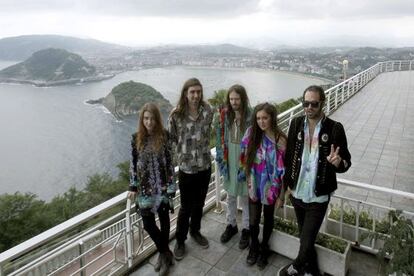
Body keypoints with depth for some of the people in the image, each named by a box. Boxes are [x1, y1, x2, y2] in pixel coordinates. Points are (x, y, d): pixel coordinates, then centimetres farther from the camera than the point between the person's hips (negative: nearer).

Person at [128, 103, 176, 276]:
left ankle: (163, 253, 30)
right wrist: (133, 187, 3)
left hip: (162, 186, -2)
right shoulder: (136, 138, -2)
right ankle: (165, 253, 26)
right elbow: (133, 164, 4)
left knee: (164, 219, 8)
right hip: (145, 188, 2)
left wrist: (171, 187, -8)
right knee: (148, 224, 3)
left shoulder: (164, 136, -8)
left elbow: (169, 162, -5)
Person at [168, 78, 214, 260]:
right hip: (186, 167, -3)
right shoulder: (176, 115, -13)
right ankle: (180, 240, 31)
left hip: (205, 165, 3)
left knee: (199, 204, 20)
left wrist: (201, 148, 9)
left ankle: (195, 231, 44)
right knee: (186, 207, 9)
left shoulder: (207, 111, -4)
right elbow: (170, 139, -2)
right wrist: (183, 149, 1)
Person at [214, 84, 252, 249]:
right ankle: (231, 225, 39)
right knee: (230, 195, 19)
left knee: (245, 196, 11)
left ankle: (246, 229, 30)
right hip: (229, 159, 4)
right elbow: (219, 136, 8)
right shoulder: (224, 115, -3)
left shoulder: (251, 116, -15)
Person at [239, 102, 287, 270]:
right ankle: (254, 247, 39)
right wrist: (247, 180, 2)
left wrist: (281, 195, -8)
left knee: (268, 219, 19)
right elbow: (245, 158, 3)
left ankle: (264, 248, 43)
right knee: (253, 221, 10)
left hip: (271, 188, -2)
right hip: (254, 187, 2)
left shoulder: (281, 140, -17)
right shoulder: (251, 134, -9)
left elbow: (283, 171, -12)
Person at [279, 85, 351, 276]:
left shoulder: (335, 128, -12)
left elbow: (347, 161, -7)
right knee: (305, 238, 21)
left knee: (307, 243, 1)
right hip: (297, 193, 4)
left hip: (318, 197, -3)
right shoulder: (296, 124, -2)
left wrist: (338, 163, -30)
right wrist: (287, 183, 7)